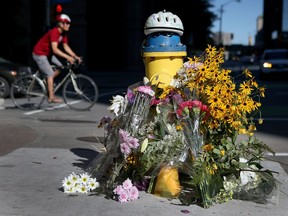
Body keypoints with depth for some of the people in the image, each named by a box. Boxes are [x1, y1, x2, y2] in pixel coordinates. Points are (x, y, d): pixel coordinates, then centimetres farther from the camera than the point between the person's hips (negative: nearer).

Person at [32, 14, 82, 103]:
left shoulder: (63, 33, -1)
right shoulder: (54, 32, -29)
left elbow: (66, 46, 1)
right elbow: (55, 49, -38)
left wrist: (75, 56, -11)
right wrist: (67, 57, -44)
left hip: (48, 53, 9)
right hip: (39, 54, -9)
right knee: (50, 74, -10)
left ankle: (46, 83, 17)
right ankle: (51, 97, -6)